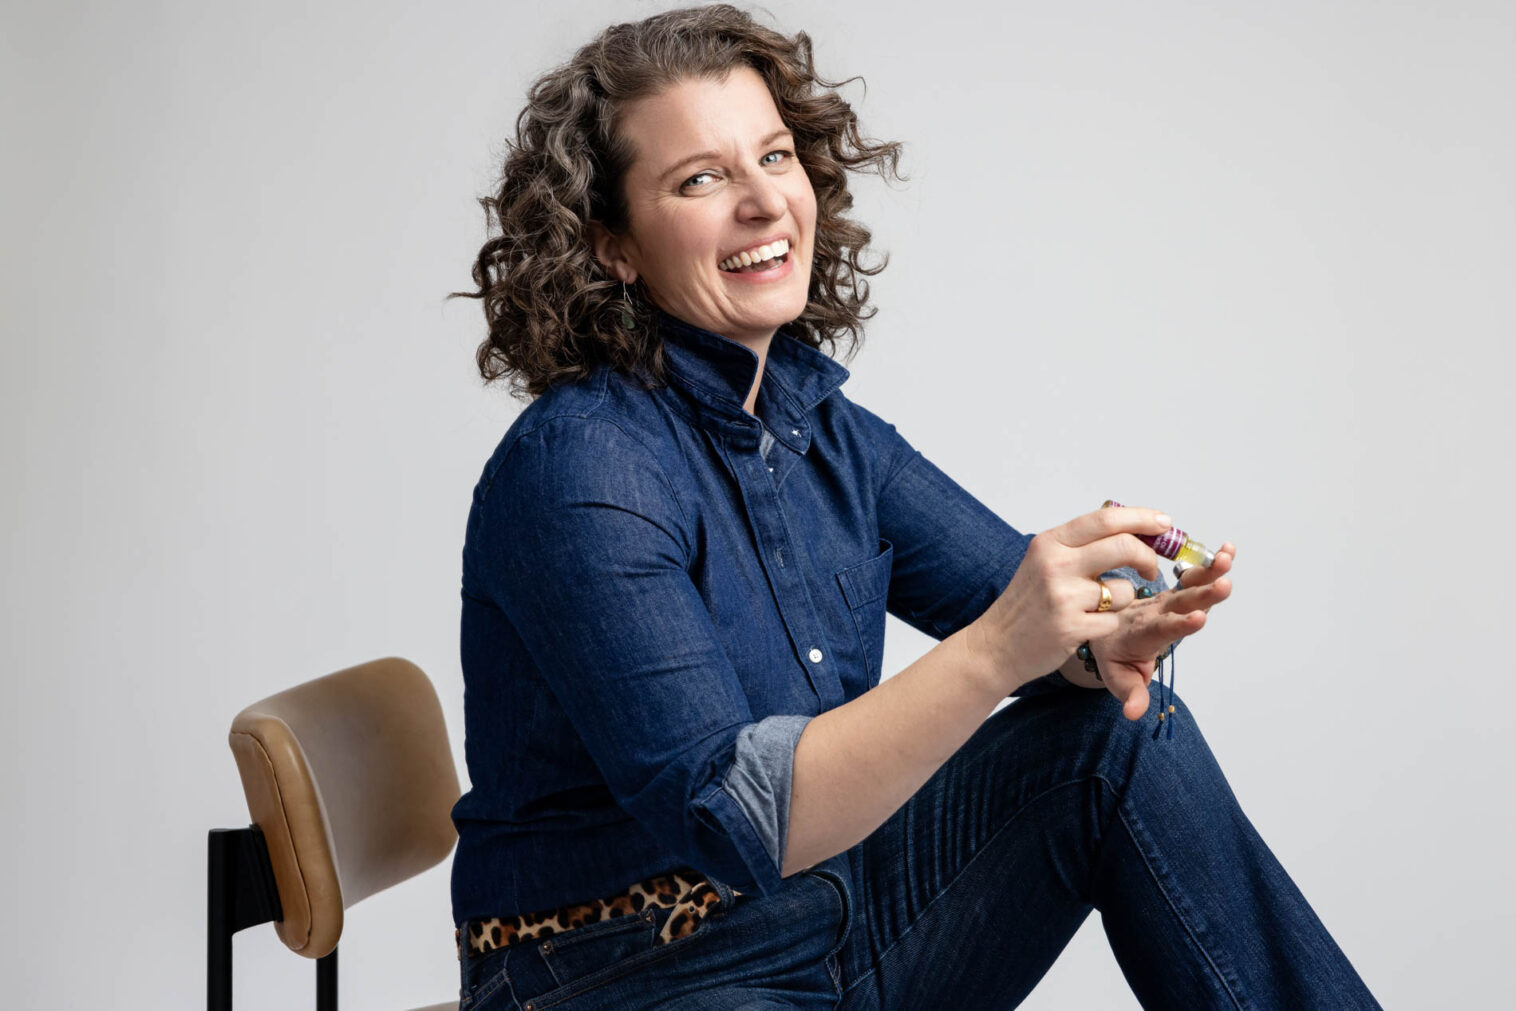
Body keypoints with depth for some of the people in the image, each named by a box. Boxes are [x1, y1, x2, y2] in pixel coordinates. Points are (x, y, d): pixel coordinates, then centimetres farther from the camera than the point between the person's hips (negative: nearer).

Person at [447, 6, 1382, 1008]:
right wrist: (995, 652, -37)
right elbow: (729, 822, -27)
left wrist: (1102, 635, -20)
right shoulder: (573, 472, -20)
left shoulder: (822, 427, 4)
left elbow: (1021, 595, 4)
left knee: (1127, 736, -8)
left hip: (838, 914, 7)